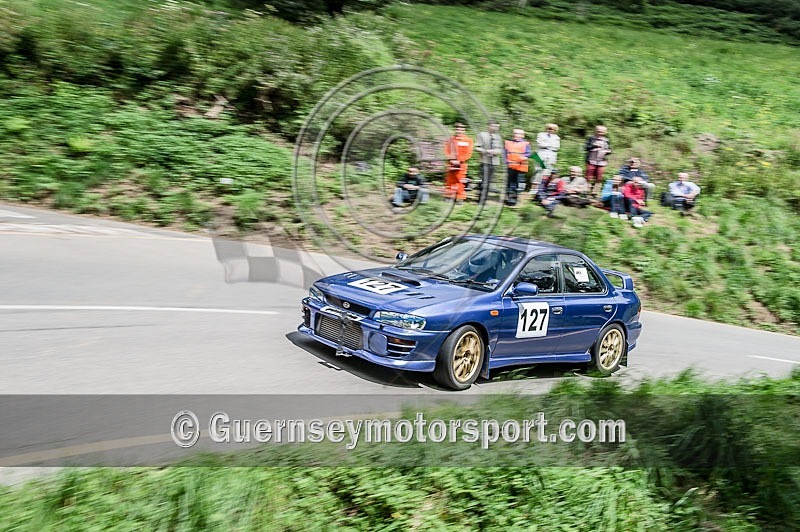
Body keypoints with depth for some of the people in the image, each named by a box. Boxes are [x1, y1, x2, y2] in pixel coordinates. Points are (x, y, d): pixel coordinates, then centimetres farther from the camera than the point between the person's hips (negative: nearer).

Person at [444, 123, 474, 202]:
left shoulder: (468, 140, -1)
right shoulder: (451, 139, 8)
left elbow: (468, 153, -6)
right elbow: (447, 151, 6)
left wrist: (459, 160, -15)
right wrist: (451, 159, -10)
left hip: (461, 164, -3)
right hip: (452, 163, 3)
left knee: (461, 181, -6)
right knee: (450, 180, 11)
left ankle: (460, 198, -3)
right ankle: (449, 196, 21)